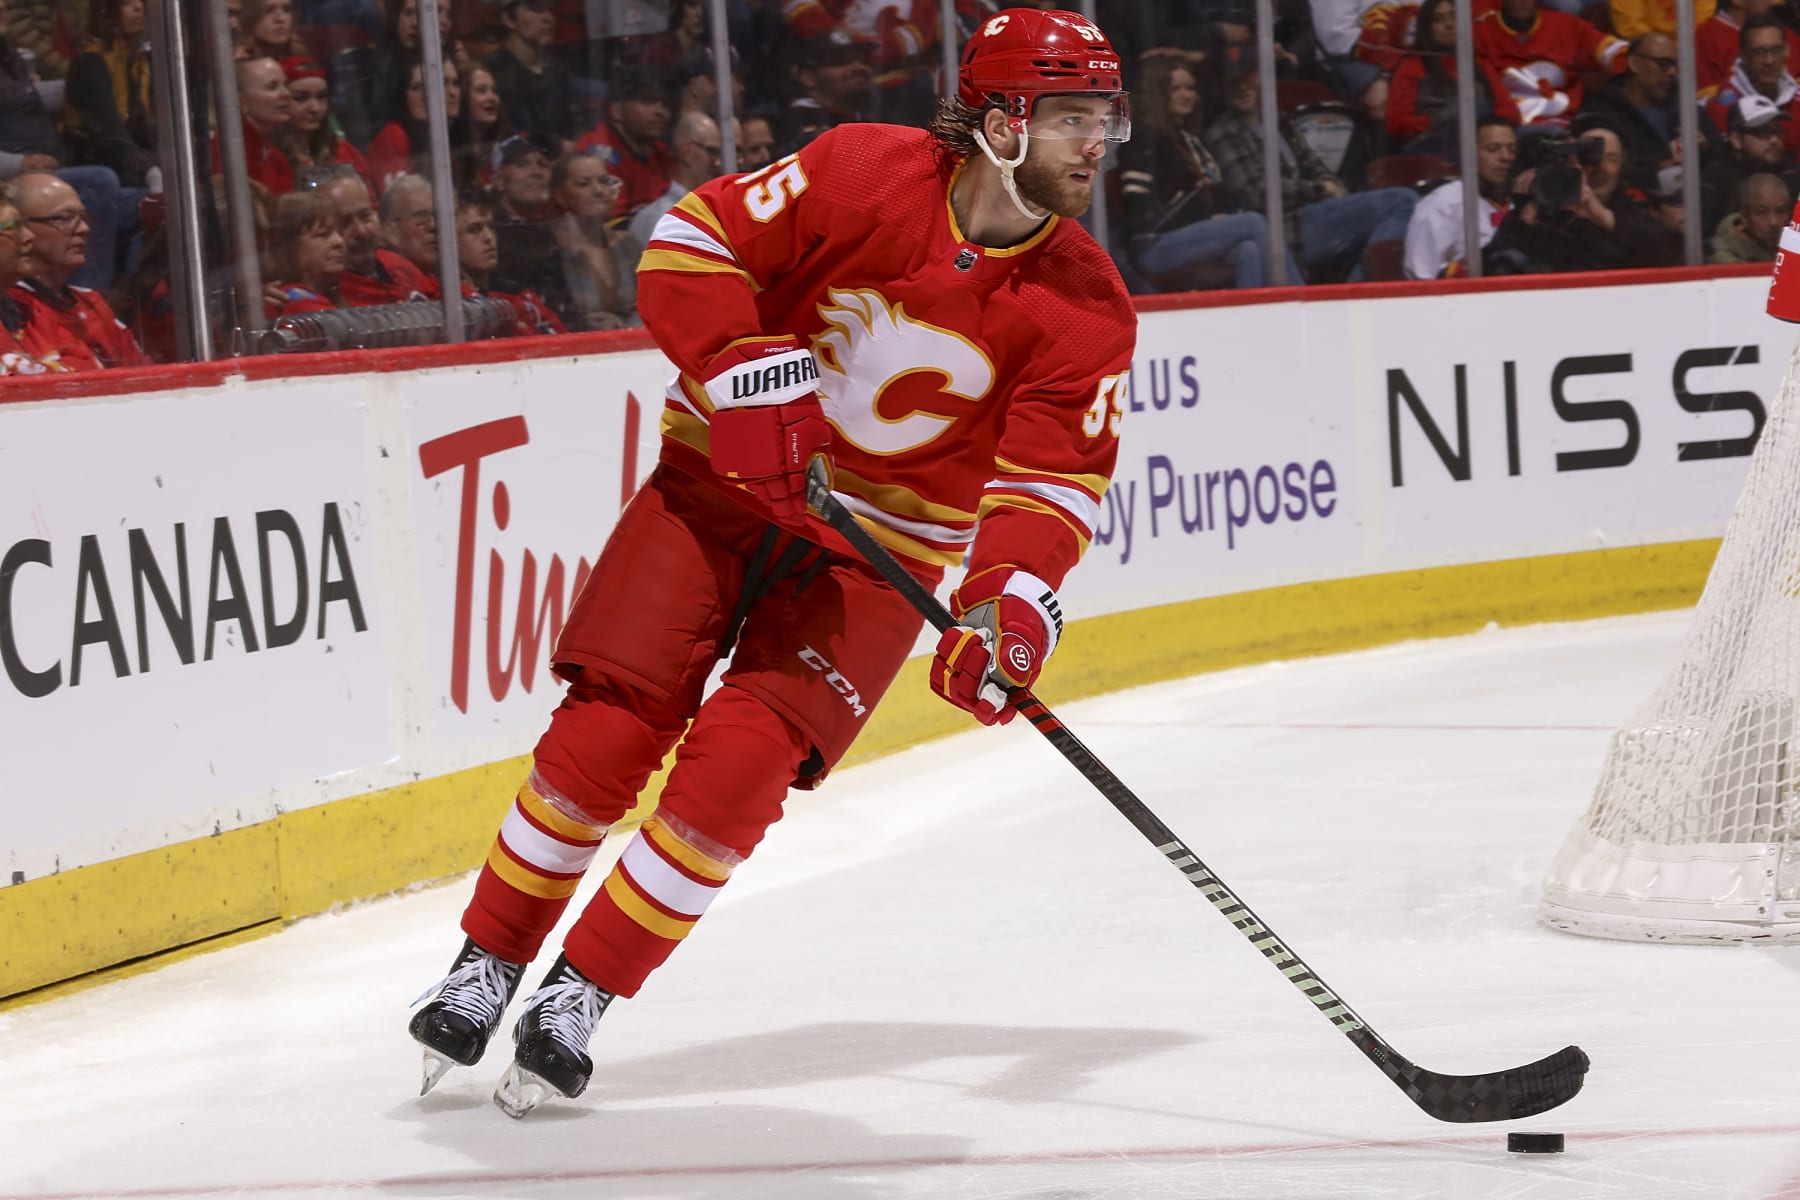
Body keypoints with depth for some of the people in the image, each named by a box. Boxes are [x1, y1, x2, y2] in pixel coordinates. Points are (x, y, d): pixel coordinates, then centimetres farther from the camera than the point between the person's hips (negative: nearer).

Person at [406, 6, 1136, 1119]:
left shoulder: (1087, 307, -9)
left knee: (738, 763, -15)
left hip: (880, 553, 1)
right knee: (608, 729, -10)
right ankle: (487, 966, 9)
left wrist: (1011, 601, -28)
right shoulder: (864, 174, -14)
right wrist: (744, 369, -23)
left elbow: (1053, 479, -11)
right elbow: (694, 242, -10)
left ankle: (579, 1000, -1)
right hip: (725, 485, -1)